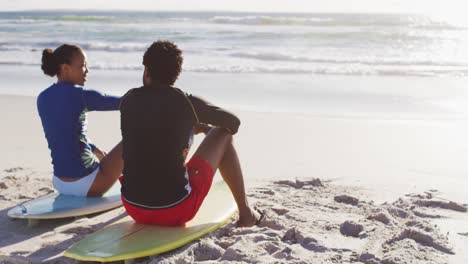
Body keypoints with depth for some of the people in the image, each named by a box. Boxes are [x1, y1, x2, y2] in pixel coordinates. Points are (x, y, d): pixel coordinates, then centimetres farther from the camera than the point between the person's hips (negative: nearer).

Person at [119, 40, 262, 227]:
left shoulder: (128, 100, 2)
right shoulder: (188, 102, -7)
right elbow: (234, 123, 8)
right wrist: (207, 129, 28)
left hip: (133, 209, 4)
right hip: (175, 212, -4)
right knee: (222, 136, 14)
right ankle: (245, 212, 23)